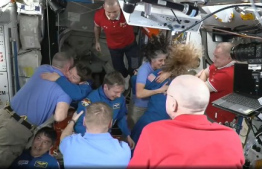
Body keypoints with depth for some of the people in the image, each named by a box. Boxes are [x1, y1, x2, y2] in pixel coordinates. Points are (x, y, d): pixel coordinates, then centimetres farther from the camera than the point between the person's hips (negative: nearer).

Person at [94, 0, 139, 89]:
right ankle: (125, 77, 59)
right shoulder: (99, 16, -29)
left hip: (130, 43, -2)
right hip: (113, 47, 2)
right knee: (118, 67, 22)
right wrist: (97, 42, 7)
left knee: (135, 66, 12)